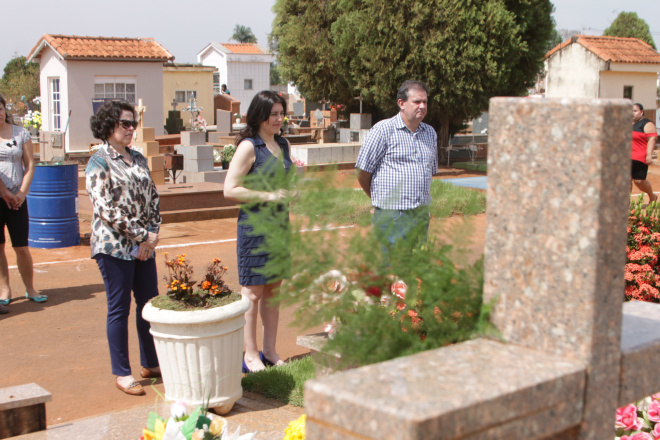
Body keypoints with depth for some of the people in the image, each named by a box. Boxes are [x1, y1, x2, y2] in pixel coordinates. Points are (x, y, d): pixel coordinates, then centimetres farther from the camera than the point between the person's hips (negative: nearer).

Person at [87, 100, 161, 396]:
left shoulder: (137, 159, 13)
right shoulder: (99, 162, -9)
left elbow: (152, 197, 13)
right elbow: (107, 208, -17)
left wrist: (153, 232, -3)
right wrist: (142, 236, -15)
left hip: (143, 246, 7)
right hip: (114, 246, -7)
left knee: (150, 304, 11)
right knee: (119, 309, 1)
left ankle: (150, 364, 25)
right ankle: (122, 373, 11)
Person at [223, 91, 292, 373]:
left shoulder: (283, 144, 12)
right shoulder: (248, 147, -11)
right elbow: (230, 189, -15)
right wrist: (268, 196, -17)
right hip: (254, 225, -7)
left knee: (273, 288, 12)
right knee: (252, 292, 0)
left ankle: (270, 351, 22)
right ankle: (250, 355, 10)